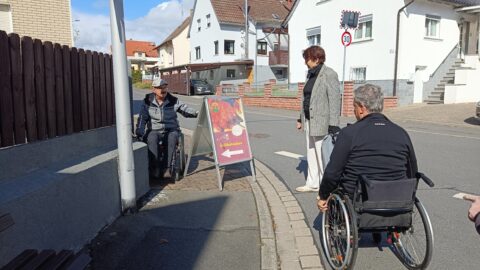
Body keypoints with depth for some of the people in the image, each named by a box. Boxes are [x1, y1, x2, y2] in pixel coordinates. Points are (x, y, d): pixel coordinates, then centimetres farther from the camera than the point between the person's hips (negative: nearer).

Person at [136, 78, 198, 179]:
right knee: (152, 139, -35)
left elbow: (185, 110, 3)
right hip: (154, 131, 0)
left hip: (171, 130, 0)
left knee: (172, 138, -36)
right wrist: (140, 133, -11)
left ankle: (166, 168, -35)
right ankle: (155, 169, -34)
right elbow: (142, 119, 1)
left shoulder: (173, 101, 6)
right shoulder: (148, 102, 4)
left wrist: (197, 113, -17)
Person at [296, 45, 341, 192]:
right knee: (311, 154, 15)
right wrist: (301, 118, 20)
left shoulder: (329, 75, -12)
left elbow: (334, 100, -17)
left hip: (321, 122, -9)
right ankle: (312, 183, 27)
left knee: (322, 155, -5)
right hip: (309, 120, 9)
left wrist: (333, 125, -21)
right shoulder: (311, 74, 14)